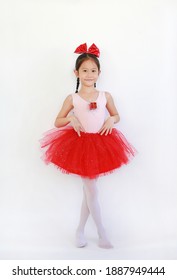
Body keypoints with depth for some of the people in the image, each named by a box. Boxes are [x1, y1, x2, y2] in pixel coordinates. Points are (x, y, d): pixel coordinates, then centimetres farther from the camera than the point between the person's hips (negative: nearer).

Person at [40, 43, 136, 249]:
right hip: (80, 145, -2)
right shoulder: (72, 99, -3)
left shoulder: (105, 96, 1)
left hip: (101, 144, 2)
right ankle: (102, 234, 16)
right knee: (92, 191, 1)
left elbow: (116, 115, 15)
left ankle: (80, 230, 29)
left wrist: (111, 119, -7)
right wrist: (71, 118, -15)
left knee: (88, 190, 12)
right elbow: (57, 122, 4)